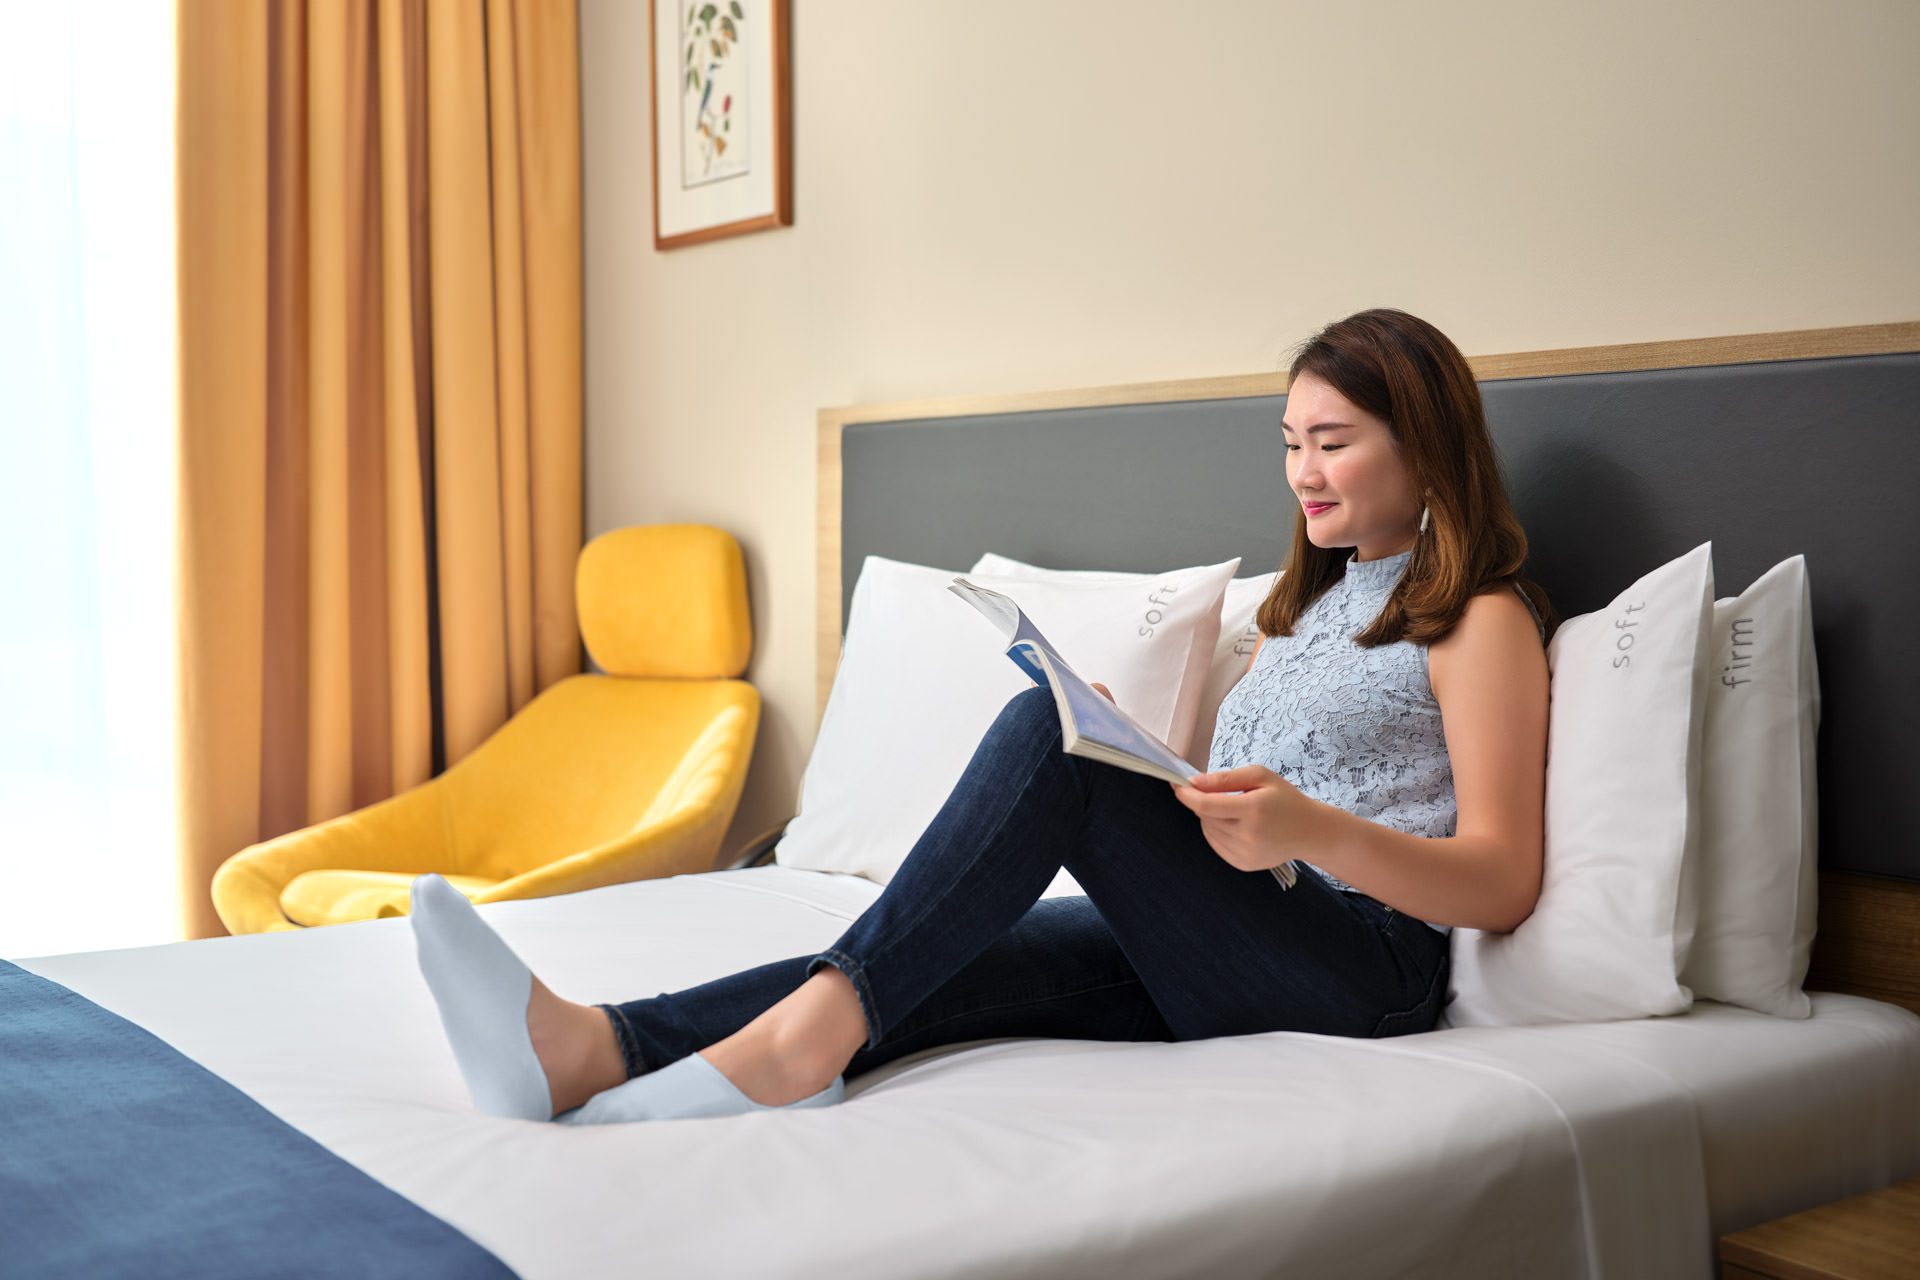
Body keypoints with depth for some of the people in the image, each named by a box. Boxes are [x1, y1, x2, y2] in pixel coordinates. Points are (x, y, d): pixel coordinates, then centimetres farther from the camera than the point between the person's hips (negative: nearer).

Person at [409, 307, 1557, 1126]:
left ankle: (813, 1025, -38)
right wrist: (1141, 786, 7)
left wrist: (1307, 825, -22)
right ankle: (592, 1052, -43)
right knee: (937, 969, -23)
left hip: (1370, 956, -6)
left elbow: (1503, 885, -6)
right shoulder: (1305, 605, 29)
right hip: (1227, 949, 7)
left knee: (1051, 729, -28)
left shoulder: (1483, 621, 5)